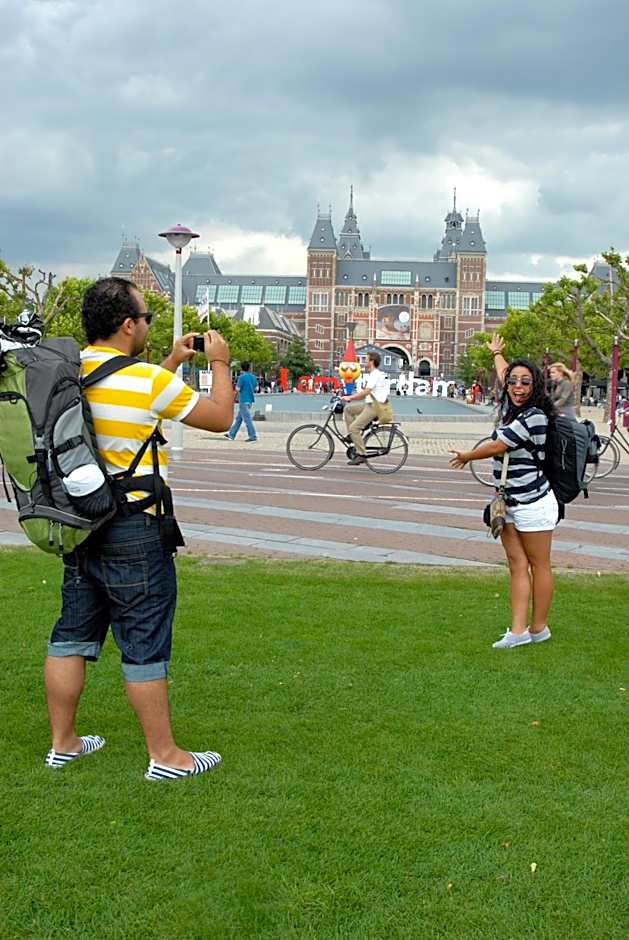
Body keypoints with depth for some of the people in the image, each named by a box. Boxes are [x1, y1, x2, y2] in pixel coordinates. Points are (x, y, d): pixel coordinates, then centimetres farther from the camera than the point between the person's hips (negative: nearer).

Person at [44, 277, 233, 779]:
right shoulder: (147, 379, -16)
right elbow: (220, 417, -5)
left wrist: (172, 361, 24)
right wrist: (220, 363, 9)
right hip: (133, 530, -7)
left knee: (72, 635, 15)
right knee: (145, 644, 1)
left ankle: (63, 743, 26)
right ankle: (165, 756, 11)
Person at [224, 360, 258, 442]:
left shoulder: (242, 377, -13)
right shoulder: (253, 377, 10)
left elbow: (237, 389, -15)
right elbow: (254, 389, 16)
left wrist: (236, 386, 5)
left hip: (244, 401, -9)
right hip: (250, 400, 9)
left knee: (247, 419, -5)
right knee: (238, 418, 15)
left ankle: (253, 437, -6)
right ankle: (231, 435, 21)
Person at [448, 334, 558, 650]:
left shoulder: (534, 417, -18)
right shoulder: (511, 407, 8)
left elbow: (497, 447, -14)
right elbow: (504, 376, 30)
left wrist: (466, 457, 3)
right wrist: (497, 353, 49)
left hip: (533, 503, -8)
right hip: (509, 503, 8)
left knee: (538, 566, 4)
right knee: (517, 566, 4)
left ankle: (538, 628, 13)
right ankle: (518, 631, 3)